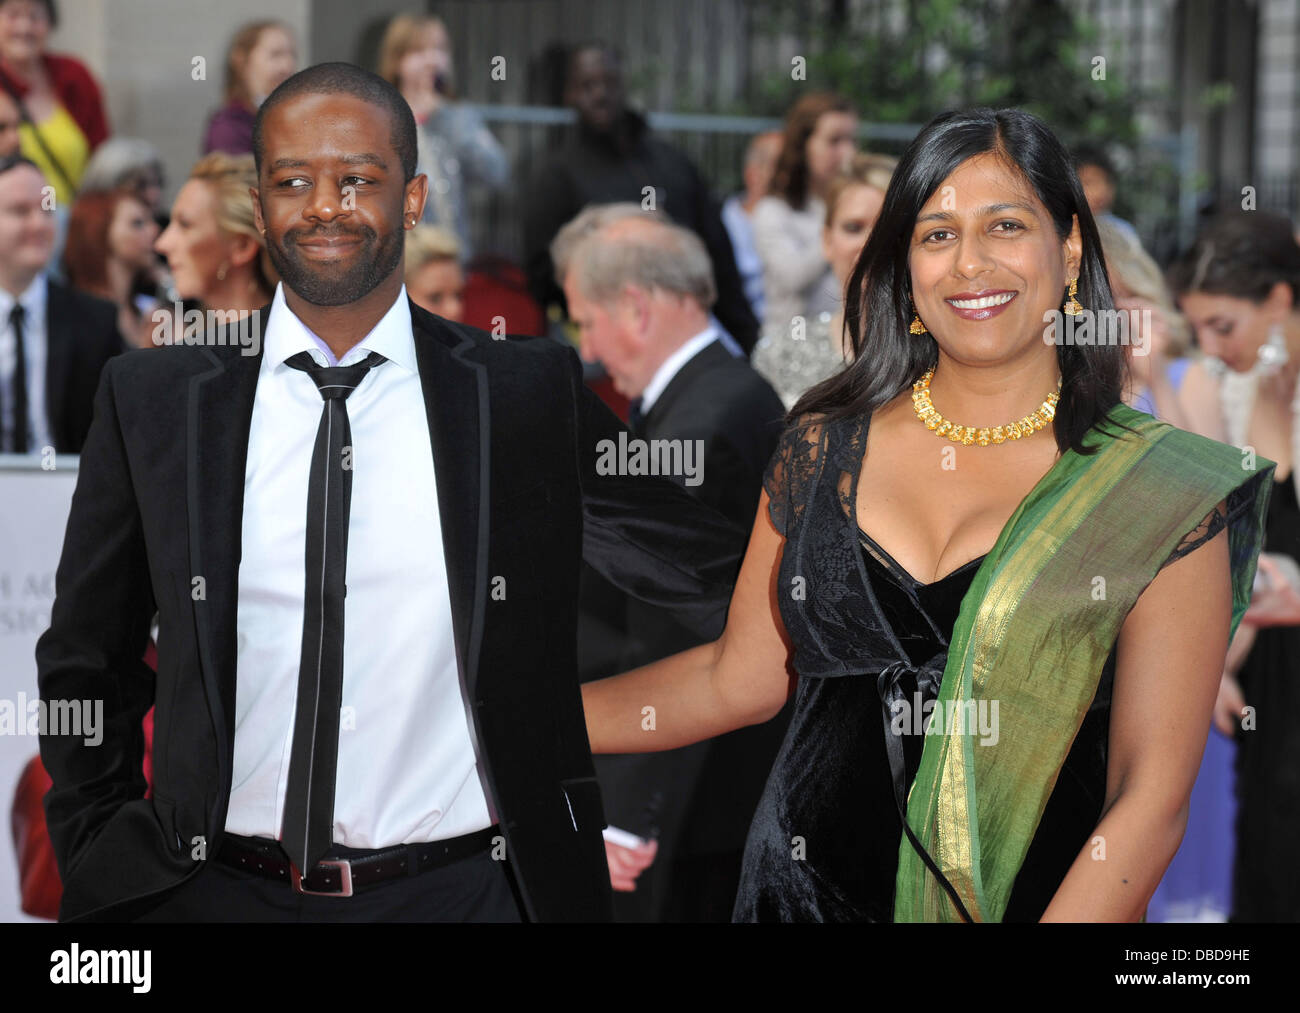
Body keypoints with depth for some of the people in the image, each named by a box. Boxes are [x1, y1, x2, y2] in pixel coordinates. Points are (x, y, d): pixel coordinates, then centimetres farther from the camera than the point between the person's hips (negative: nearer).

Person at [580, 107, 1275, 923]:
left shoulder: (1161, 493, -10)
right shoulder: (826, 445, 0)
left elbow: (1151, 801, -13)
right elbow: (741, 676, 7)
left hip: (1037, 900, -3)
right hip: (808, 887, 3)